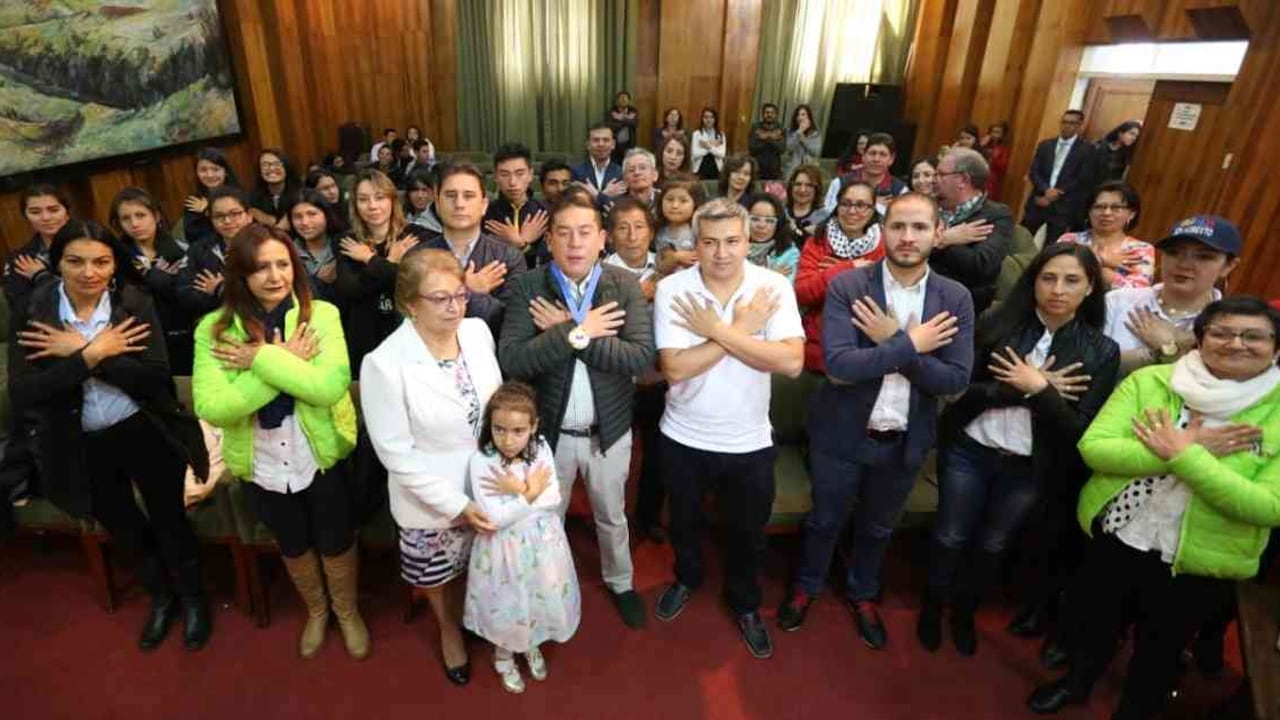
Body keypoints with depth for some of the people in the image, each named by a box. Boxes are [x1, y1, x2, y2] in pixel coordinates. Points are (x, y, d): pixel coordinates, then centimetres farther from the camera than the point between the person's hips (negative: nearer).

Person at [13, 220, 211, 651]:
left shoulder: (135, 302, -12)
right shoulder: (32, 312, -10)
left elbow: (155, 377, -21)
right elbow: (21, 396, -18)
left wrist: (80, 351, -23)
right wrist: (94, 353, -25)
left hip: (146, 434, -2)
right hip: (80, 447, 2)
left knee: (169, 520, 14)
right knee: (122, 528, 22)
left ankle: (193, 599, 40)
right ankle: (160, 597, 48)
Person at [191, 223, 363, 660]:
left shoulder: (321, 314, -14)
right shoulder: (214, 328, -11)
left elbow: (330, 386, -27)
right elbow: (212, 408, -23)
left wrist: (262, 359, -26)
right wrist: (286, 362, -26)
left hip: (322, 458, -1)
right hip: (260, 467, 2)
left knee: (336, 542, 17)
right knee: (293, 546, 24)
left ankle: (348, 612, 46)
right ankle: (316, 612, 51)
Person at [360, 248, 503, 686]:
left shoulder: (478, 331, -11)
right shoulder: (385, 363, -25)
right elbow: (396, 453, -20)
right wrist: (456, 504, -19)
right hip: (433, 501, -3)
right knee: (440, 576, 24)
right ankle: (449, 630, 55)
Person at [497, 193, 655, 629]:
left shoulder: (625, 286, -9)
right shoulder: (528, 288, -11)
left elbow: (641, 356, -20)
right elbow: (510, 360, -21)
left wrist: (573, 335, -23)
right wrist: (577, 332, -26)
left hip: (609, 429, 1)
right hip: (549, 429, 0)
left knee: (611, 516, 21)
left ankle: (620, 583, 47)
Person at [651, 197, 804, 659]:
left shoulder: (774, 287, -13)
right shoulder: (673, 289, -15)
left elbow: (792, 362, -24)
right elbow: (674, 369, -23)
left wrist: (718, 330, -25)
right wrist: (742, 328, -23)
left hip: (749, 441, 0)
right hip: (684, 437, 0)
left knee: (748, 533, 20)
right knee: (683, 522, 25)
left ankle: (745, 604, 48)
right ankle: (687, 578, 56)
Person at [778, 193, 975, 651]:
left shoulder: (955, 298, -6)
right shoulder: (847, 286, -16)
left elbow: (955, 380, -14)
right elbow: (838, 365, -27)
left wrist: (893, 341, -23)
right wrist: (911, 344, -23)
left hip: (905, 441, 3)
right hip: (841, 434, -2)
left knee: (878, 528, 24)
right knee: (824, 520, 19)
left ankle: (862, 595, 51)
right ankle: (807, 585, 47)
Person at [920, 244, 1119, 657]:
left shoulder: (1100, 351, -6)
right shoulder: (996, 323, -9)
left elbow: (1081, 430, -10)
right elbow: (963, 387, -14)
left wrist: (1038, 389, -20)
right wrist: (1033, 390, -20)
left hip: (1029, 468, 1)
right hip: (969, 451, -1)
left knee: (993, 544, 20)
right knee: (951, 537, 14)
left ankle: (965, 613, 45)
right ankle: (932, 608, 39)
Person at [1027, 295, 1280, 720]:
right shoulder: (1149, 381, -9)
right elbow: (1092, 447, -18)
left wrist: (1184, 456, -26)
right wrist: (1193, 449, -24)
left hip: (1200, 561, -1)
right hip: (1114, 536, 1)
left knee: (1160, 648, 22)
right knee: (1096, 621, 24)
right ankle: (1077, 681, 53)